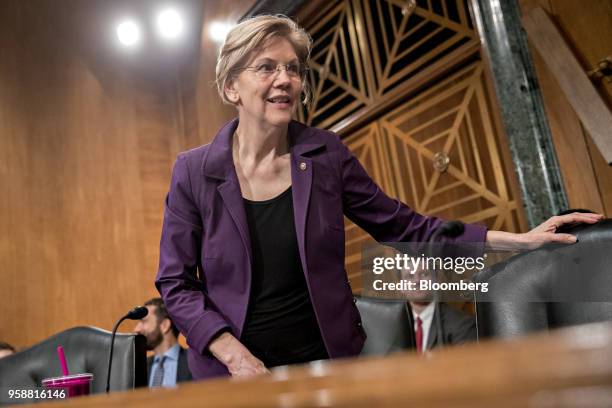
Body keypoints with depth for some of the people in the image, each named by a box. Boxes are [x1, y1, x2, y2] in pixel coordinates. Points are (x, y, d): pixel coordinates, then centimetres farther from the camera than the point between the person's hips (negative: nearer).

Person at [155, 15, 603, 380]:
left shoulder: (326, 154, -5)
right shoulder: (194, 171, -8)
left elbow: (404, 227, -1)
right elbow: (176, 284, -5)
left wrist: (519, 239, -7)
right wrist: (234, 354, -18)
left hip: (328, 360, 2)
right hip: (235, 373, -1)